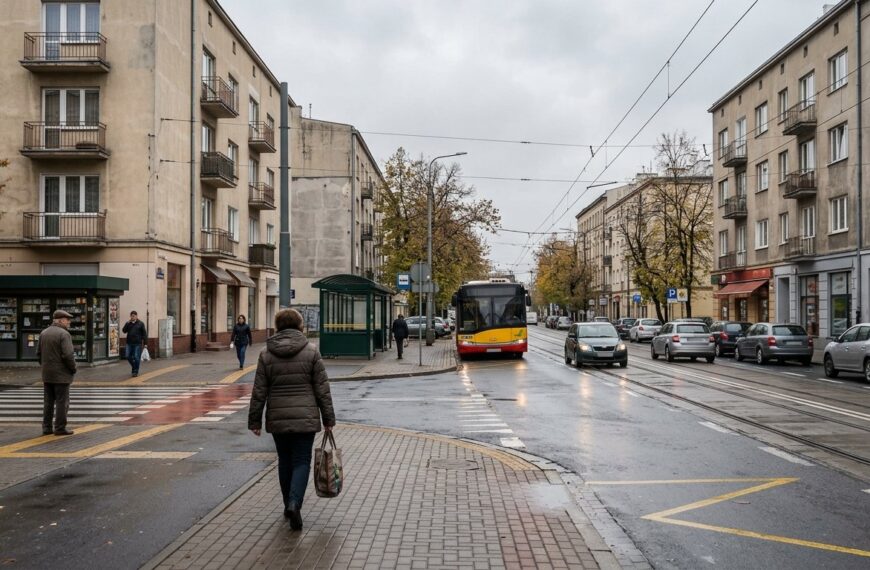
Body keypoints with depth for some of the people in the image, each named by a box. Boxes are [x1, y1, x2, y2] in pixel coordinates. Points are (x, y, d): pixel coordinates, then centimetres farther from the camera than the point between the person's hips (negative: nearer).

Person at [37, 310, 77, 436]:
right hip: (61, 375, -7)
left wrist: (45, 366, 18)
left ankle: (46, 428, 16)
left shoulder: (43, 333, 9)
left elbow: (39, 353, 12)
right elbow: (68, 355, -21)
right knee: (62, 402, 0)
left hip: (47, 374, 7)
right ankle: (60, 428, 2)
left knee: (48, 402, 12)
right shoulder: (64, 334, -15)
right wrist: (73, 369, -8)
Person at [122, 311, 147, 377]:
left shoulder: (140, 324, 0)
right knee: (128, 357, 5)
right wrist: (127, 323, -13)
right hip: (129, 343, 4)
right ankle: (134, 367, 29)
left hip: (137, 344, -4)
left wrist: (144, 342, -6)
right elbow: (124, 330, -3)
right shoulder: (128, 323, 10)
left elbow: (144, 334, 0)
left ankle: (135, 371, 5)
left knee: (136, 357, -4)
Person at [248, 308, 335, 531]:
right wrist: (328, 419, 3)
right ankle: (294, 503, -15)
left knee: (285, 461, 17)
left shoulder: (266, 354, 0)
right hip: (305, 418, -2)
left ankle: (289, 505, 26)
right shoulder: (311, 351, -4)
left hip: (278, 419, 2)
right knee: (301, 461, 4)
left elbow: (259, 392, 1)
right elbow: (322, 389, -3)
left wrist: (254, 421, 9)